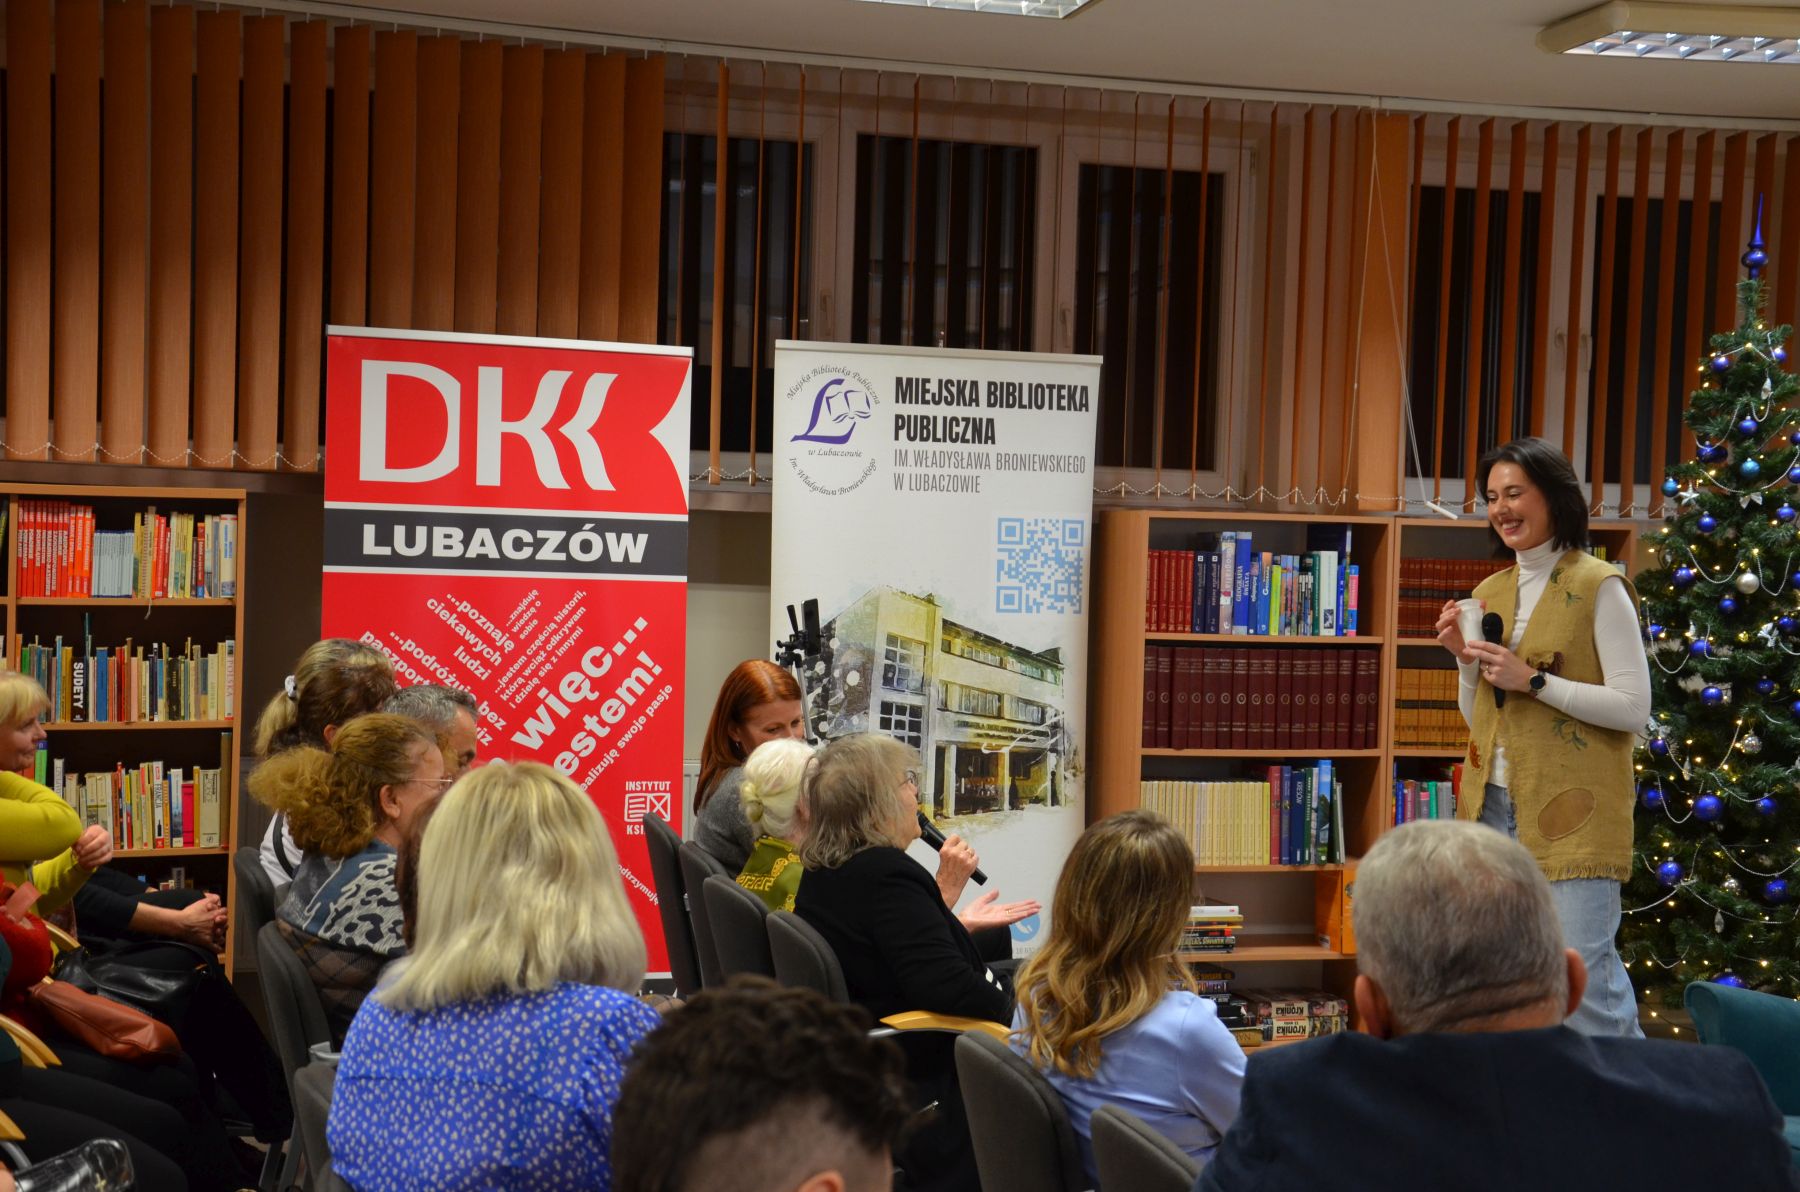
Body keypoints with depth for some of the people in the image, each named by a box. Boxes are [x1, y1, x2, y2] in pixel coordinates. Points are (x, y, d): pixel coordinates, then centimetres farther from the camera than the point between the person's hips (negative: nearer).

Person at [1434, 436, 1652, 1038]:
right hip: (1495, 802, 6)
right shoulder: (1490, 593, 13)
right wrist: (1467, 660, 0)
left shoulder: (1599, 587, -5)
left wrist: (1532, 679, -16)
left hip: (1571, 810, -6)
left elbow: (1633, 708, -12)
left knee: (1582, 976, -9)